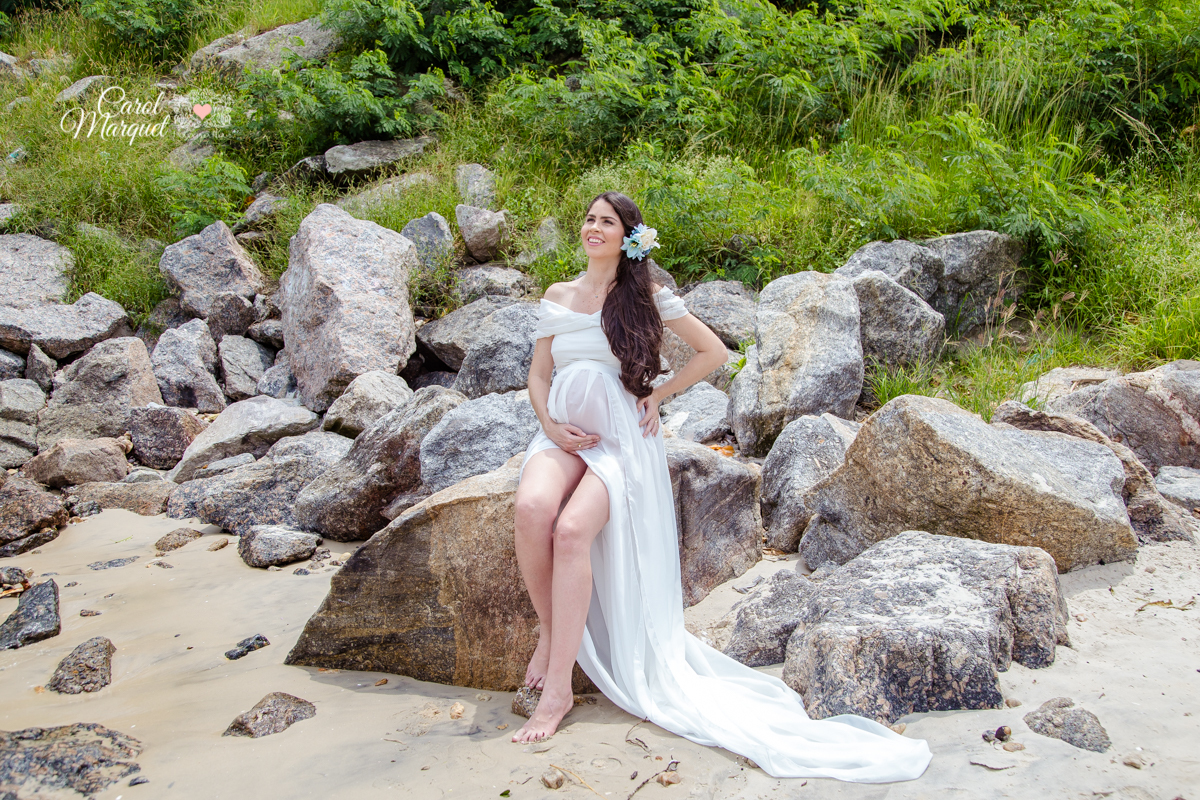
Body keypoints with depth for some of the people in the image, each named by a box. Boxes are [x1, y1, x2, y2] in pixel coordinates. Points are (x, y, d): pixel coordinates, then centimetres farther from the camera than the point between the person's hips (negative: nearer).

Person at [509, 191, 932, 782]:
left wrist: (656, 395, 4)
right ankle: (549, 632, -9)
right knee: (531, 507, -32)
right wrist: (551, 424, -3)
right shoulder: (557, 297, 15)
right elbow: (538, 374, 16)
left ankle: (557, 690, -26)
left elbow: (713, 351, 10)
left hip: (620, 439, -3)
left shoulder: (646, 296, 5)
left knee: (572, 528, -31)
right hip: (562, 433, 3)